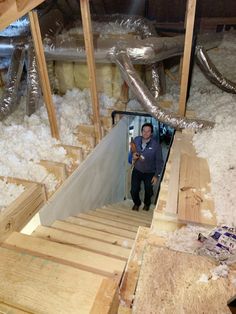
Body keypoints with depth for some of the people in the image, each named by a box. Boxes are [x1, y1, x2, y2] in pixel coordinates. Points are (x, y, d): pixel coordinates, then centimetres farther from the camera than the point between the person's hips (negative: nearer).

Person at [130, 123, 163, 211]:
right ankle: (136, 203, 40)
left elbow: (159, 161, -13)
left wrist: (156, 175, -12)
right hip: (137, 170, 2)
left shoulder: (156, 145, -22)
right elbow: (132, 151, 7)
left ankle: (147, 204, 51)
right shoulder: (136, 140, -12)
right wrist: (133, 155, -16)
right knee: (134, 191, 6)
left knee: (148, 191, 18)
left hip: (149, 173, -2)